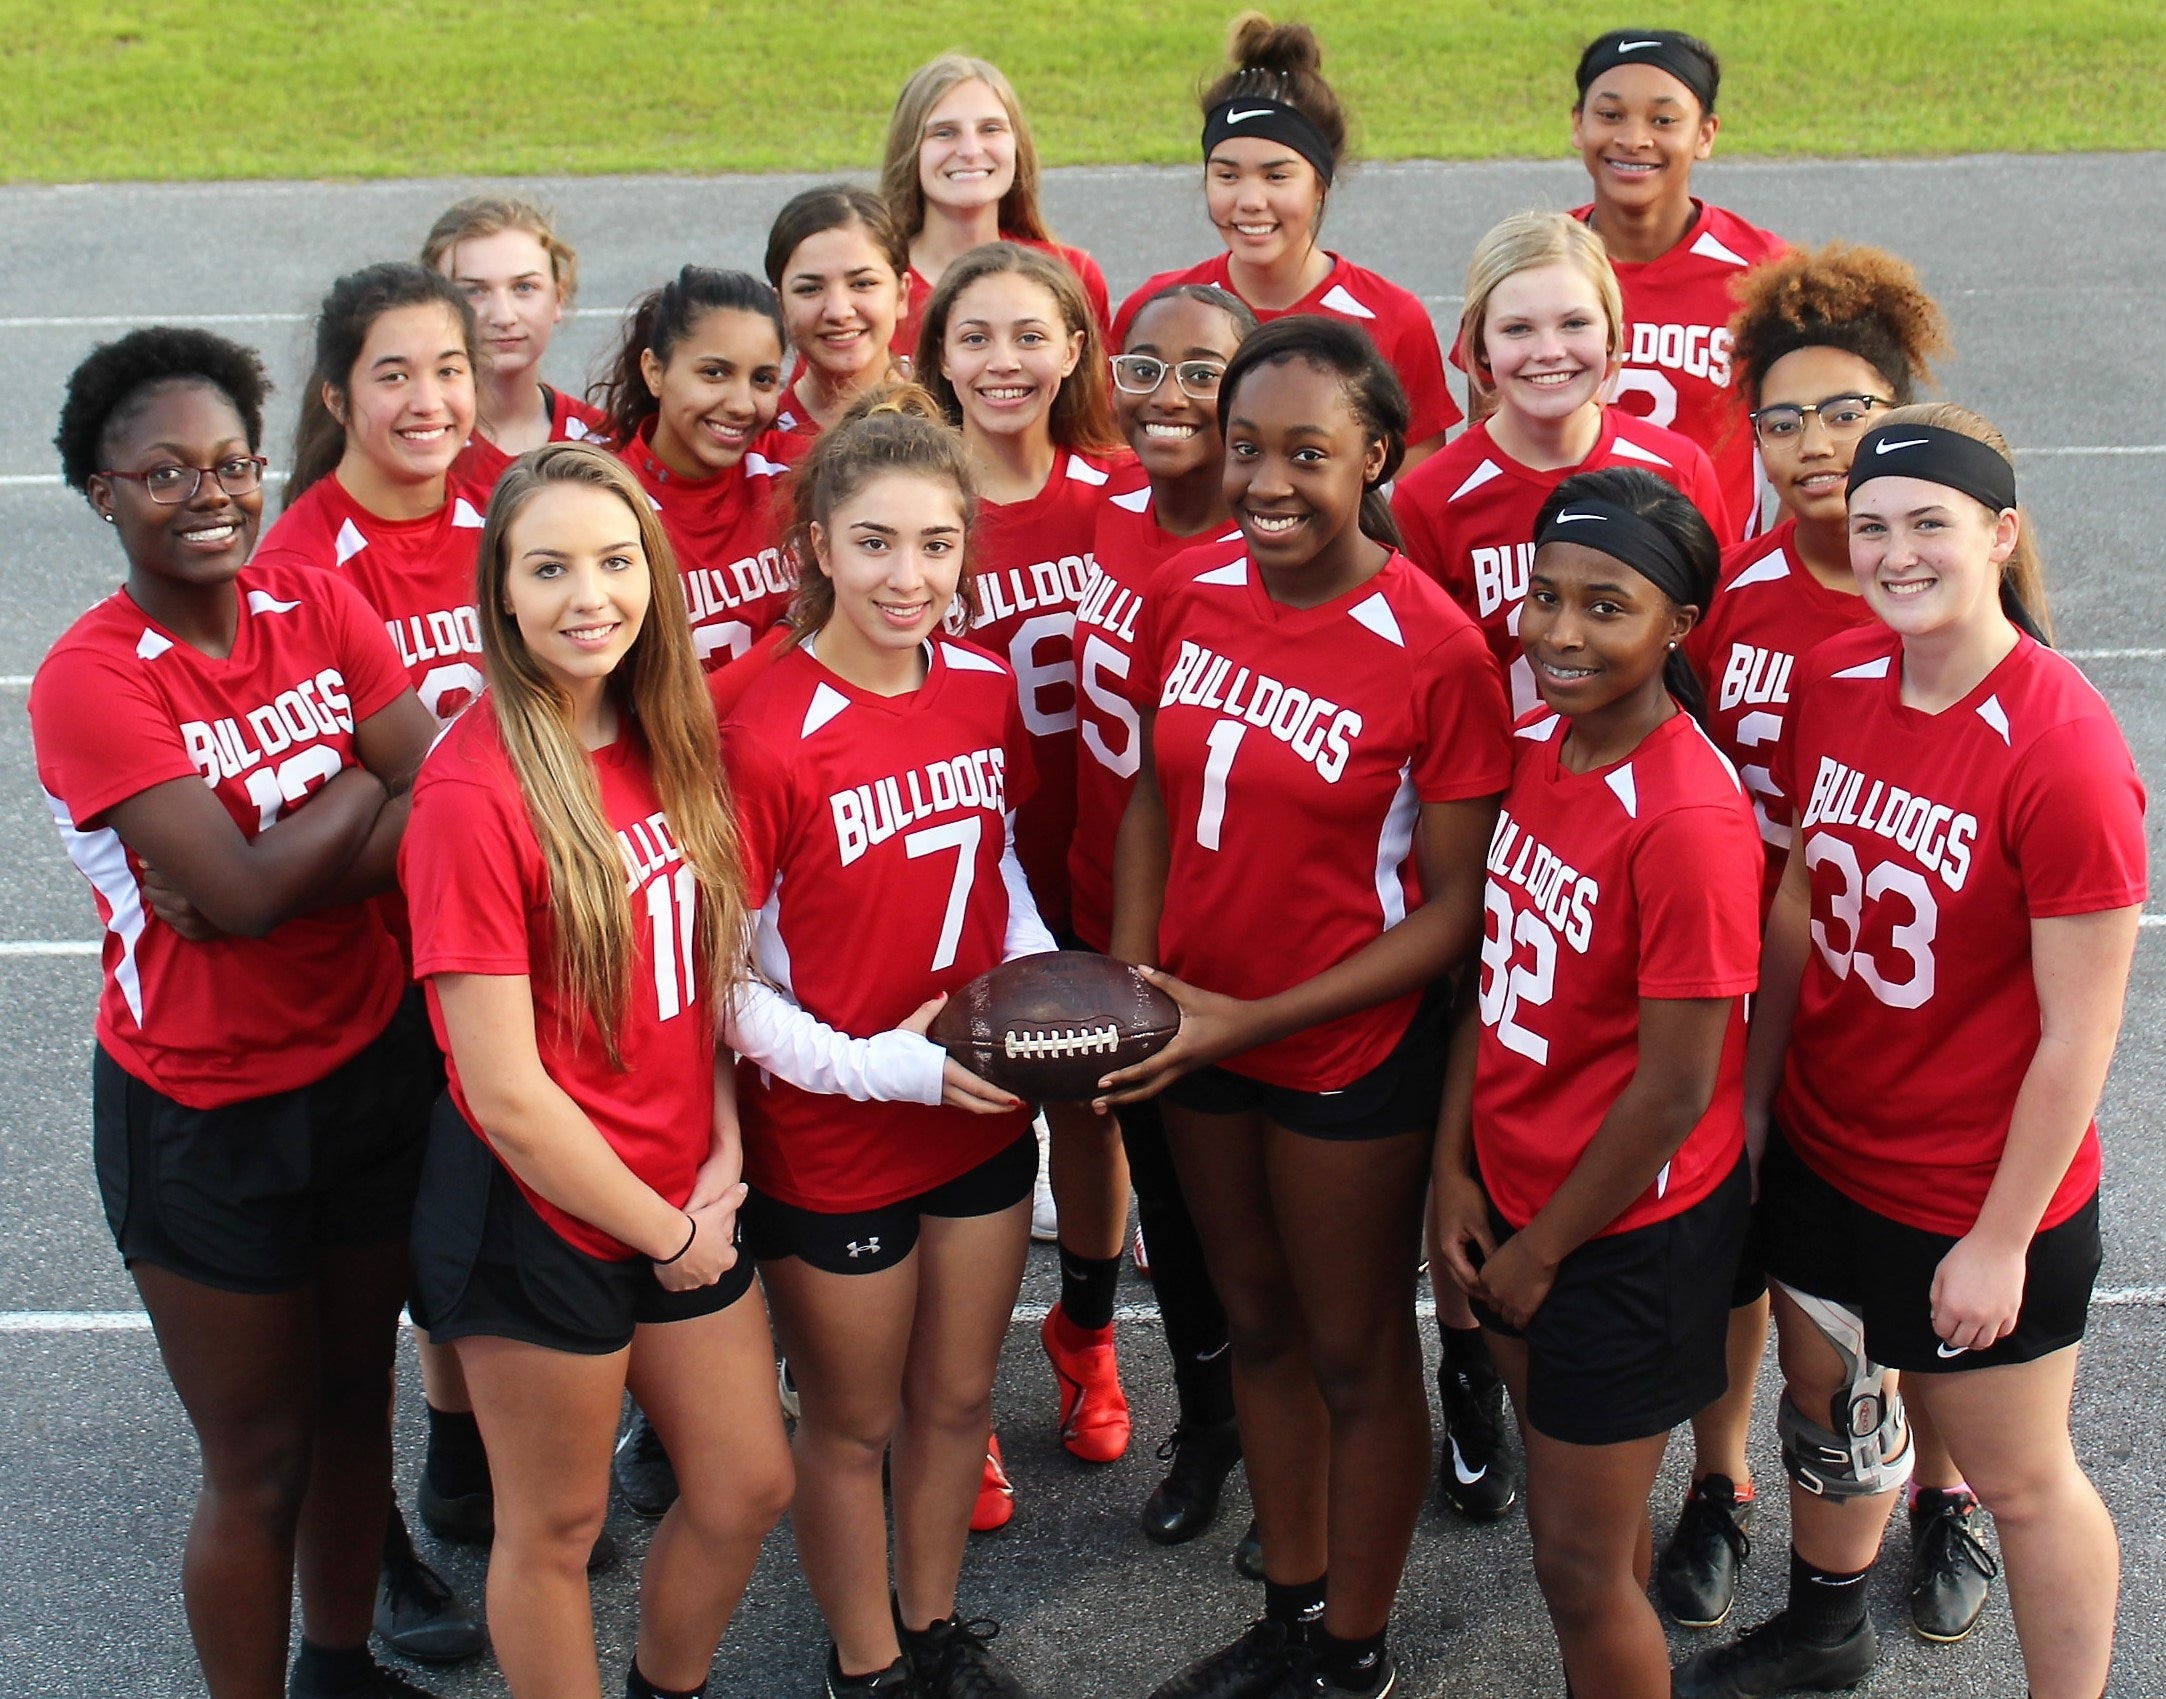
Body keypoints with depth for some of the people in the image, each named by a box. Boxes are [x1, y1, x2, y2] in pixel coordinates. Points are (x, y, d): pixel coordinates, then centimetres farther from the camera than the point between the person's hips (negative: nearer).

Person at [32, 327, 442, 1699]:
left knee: (356, 1400, 21)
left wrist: (278, 876, -24)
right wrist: (368, 780, -14)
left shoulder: (319, 608, -3)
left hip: (373, 1062, 5)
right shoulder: (89, 682, -18)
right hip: (206, 1114, -5)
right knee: (260, 1459, 8)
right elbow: (242, 890, -26)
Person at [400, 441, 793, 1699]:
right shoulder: (474, 790, -22)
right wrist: (666, 1236, -12)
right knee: (558, 1527, 12)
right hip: (543, 1215, -7)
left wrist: (725, 1147, -3)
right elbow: (507, 1094, -21)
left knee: (750, 1489, 19)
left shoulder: (665, 741, 0)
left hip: (687, 1195, 7)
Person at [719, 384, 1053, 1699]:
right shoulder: (767, 737, -23)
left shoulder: (987, 689, -4)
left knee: (959, 1397, 23)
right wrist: (883, 1068, -24)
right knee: (854, 1425, 16)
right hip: (829, 1143, -5)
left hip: (981, 1120, 6)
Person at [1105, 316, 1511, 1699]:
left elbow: (1453, 910, -16)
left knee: (1356, 1353, 12)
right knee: (1258, 1324, 21)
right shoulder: (1187, 594, -4)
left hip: (1352, 1054, -5)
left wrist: (1252, 1020, -20)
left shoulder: (1436, 652, -20)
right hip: (1196, 1037, 5)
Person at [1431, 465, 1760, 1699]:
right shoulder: (1537, 744, -2)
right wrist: (1457, 1169, 1)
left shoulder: (1690, 819, -26)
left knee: (1581, 1566, 7)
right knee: (1578, 1509, 24)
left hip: (1628, 1230, -7)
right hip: (1516, 1193, 7)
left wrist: (1544, 1249, -12)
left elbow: (1674, 1092, -22)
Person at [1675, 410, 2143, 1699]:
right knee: (1829, 1400, 27)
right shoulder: (1836, 680, -6)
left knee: (2020, 1481, 12)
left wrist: (2000, 1240, -15)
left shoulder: (2064, 751, -26)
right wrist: (1754, 1095, 8)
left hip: (1978, 1203, -7)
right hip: (1821, 1148, 7)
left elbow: (2079, 1034, -20)